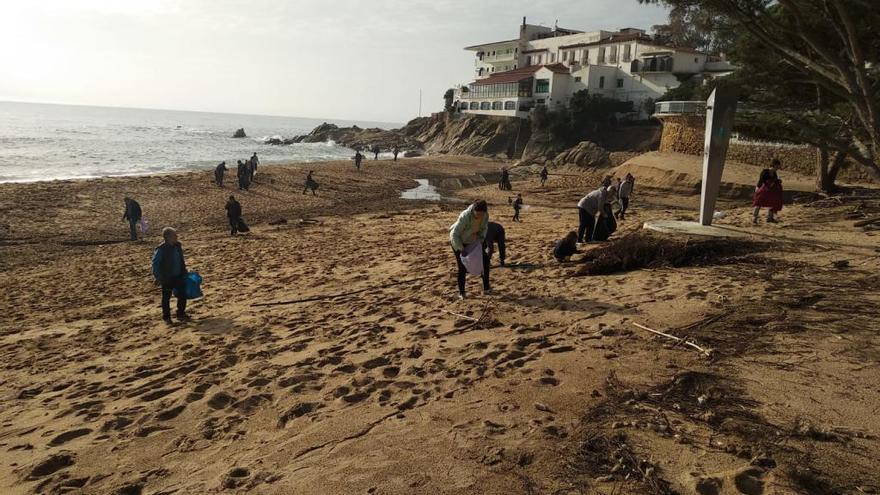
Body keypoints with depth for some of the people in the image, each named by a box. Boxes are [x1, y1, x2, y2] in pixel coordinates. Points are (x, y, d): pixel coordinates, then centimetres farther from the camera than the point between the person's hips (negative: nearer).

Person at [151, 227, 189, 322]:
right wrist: (158, 277, -16)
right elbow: (155, 263, -14)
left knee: (182, 295, 8)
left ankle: (181, 314, 24)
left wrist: (184, 273, 15)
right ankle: (166, 316, 21)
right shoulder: (161, 249, -19)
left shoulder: (177, 246, 1)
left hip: (178, 276, 6)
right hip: (167, 278, -6)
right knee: (166, 297, 7)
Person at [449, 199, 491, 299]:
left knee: (485, 260, 4)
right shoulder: (465, 217, -38)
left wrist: (480, 239, -11)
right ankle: (461, 293, 10)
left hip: (473, 241, 6)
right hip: (458, 241, -6)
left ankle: (486, 288, 17)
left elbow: (484, 228, 2)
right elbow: (454, 234, -29)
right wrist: (461, 249, -27)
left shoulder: (485, 215, -21)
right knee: (462, 267, -7)